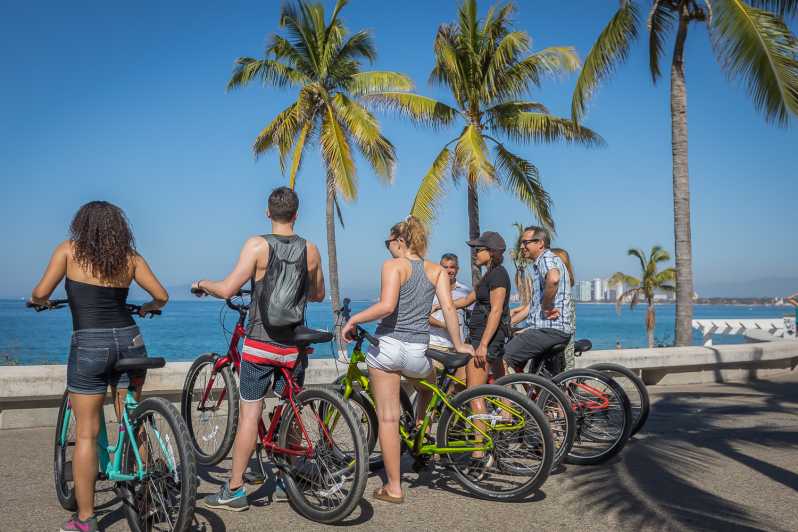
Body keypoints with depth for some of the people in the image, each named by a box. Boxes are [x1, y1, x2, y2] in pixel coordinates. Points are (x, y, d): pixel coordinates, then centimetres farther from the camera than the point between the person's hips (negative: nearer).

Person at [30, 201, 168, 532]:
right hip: (129, 340, 3)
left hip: (89, 345, -3)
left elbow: (41, 293, -2)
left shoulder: (69, 251, 1)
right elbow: (162, 296, 6)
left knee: (85, 434, 4)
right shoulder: (130, 257, 7)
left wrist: (37, 301, 21)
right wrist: (147, 308, 28)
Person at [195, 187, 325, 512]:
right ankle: (286, 482, 24)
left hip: (260, 343, -3)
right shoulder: (310, 250, 1)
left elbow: (227, 290, -14)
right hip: (295, 344, 3)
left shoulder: (258, 245, -10)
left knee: (250, 414, 1)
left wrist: (203, 284, 6)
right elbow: (318, 294, 15)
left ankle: (234, 490, 6)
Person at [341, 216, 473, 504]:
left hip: (387, 347, -3)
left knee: (388, 418, 4)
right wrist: (458, 345, 10)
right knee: (430, 381, 38)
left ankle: (393, 487, 9)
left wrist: (353, 319, -8)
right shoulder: (437, 270, 9)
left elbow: (386, 306, -18)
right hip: (417, 352, 4)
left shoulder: (393, 265, -4)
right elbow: (448, 308, 1)